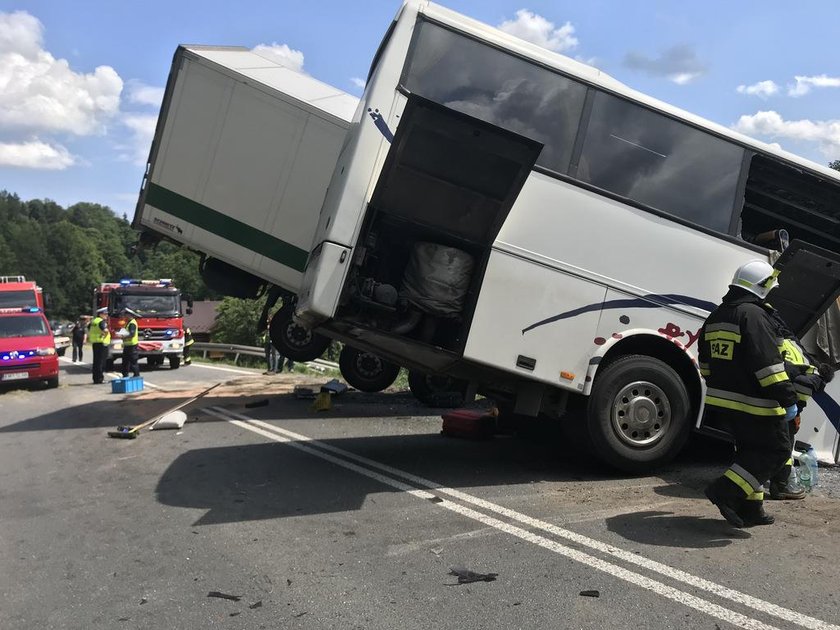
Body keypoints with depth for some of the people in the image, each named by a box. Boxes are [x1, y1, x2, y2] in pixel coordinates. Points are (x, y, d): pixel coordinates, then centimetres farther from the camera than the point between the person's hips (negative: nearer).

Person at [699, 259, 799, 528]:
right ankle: (726, 490, -6)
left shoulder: (715, 317, 13)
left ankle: (749, 509, 21)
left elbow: (705, 362, 22)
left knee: (750, 451, 19)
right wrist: (788, 399, -19)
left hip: (724, 401, 9)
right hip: (754, 404, -9)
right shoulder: (754, 315, -17)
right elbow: (769, 364, -23)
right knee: (776, 450, 2)